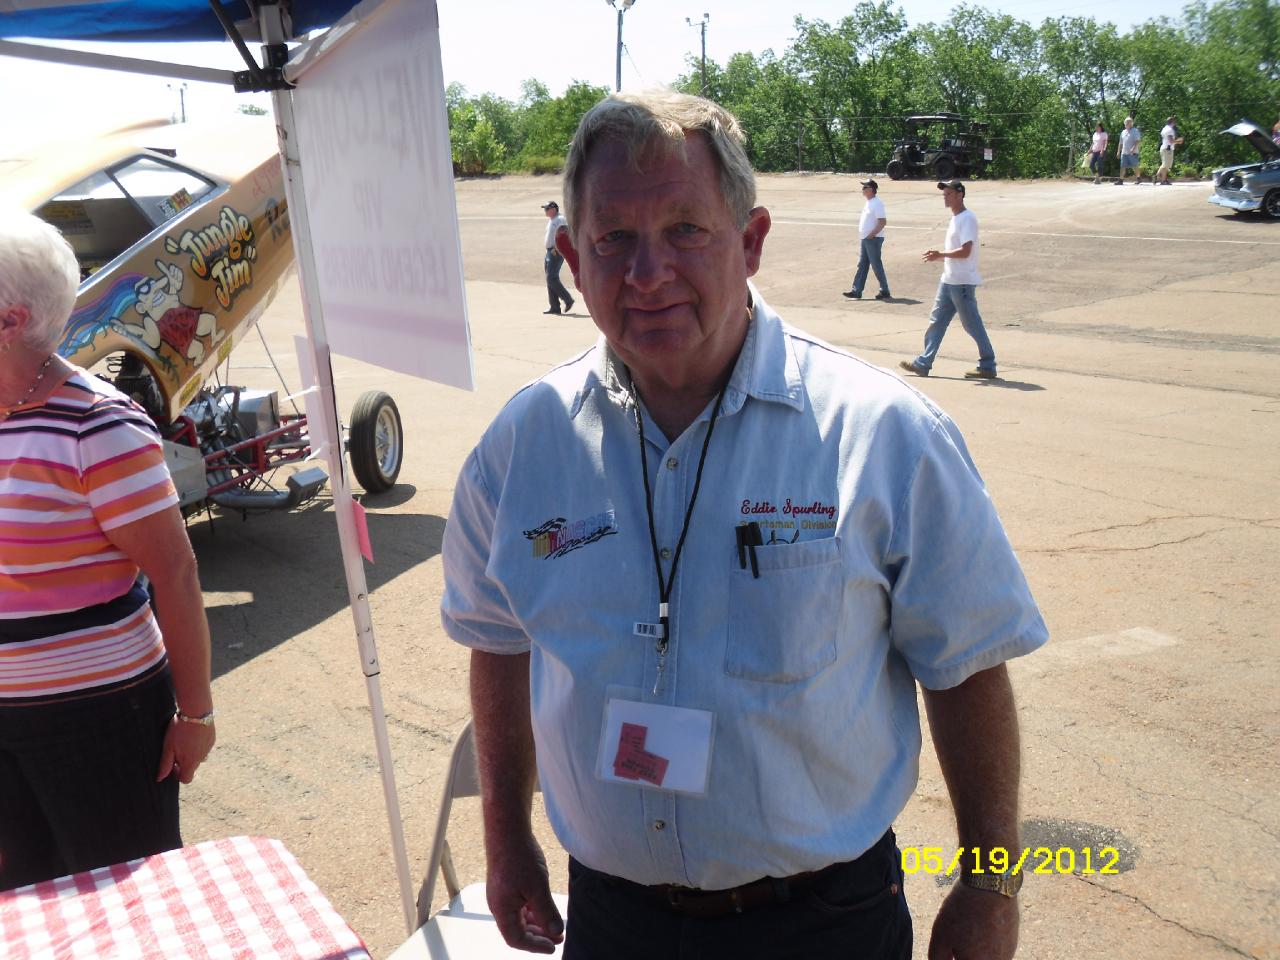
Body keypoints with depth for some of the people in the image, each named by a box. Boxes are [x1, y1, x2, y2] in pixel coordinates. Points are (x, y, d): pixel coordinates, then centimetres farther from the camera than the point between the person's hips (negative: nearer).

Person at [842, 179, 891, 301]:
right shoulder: (868, 202, 14)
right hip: (865, 239, 10)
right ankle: (856, 291, 13)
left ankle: (885, 292, 4)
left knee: (876, 265, -4)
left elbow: (883, 222, -22)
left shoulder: (877, 203, -16)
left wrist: (871, 234, -23)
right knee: (862, 265, 10)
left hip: (874, 239, -10)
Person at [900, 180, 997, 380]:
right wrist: (938, 257, 7)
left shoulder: (967, 219, -14)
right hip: (949, 280, 10)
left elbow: (965, 251, -23)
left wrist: (940, 254, -21)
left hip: (962, 282, -10)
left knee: (972, 324, -2)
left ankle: (987, 366, 7)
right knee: (936, 321, 9)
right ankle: (923, 364, 13)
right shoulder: (955, 218, 15)